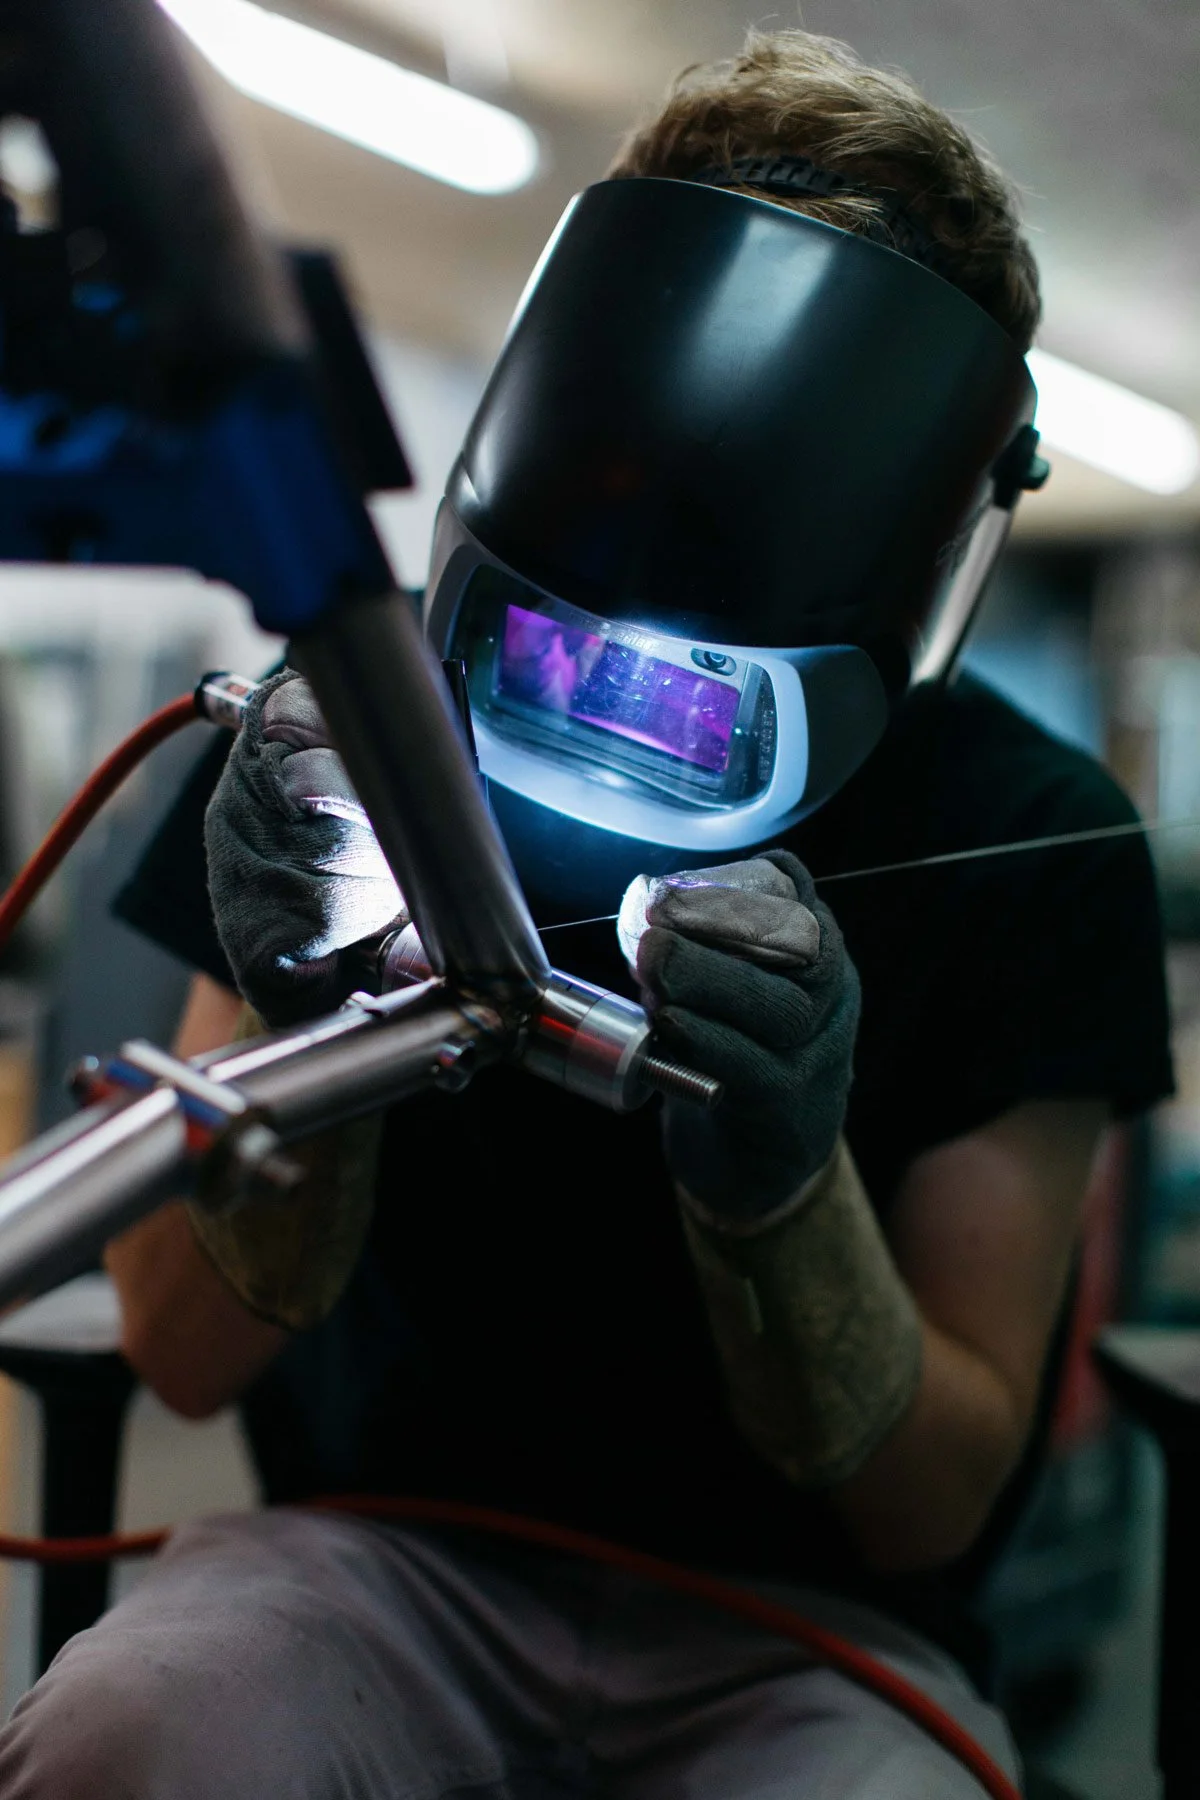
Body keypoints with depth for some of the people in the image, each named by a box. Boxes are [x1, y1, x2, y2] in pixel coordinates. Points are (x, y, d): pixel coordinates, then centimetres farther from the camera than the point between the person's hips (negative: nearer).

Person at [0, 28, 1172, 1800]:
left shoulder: (1036, 845, -9)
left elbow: (927, 1507, -7)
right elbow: (182, 1353, -6)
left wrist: (783, 1194, -28)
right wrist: (306, 1032, -27)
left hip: (798, 1632, 0)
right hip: (383, 1550, 0)